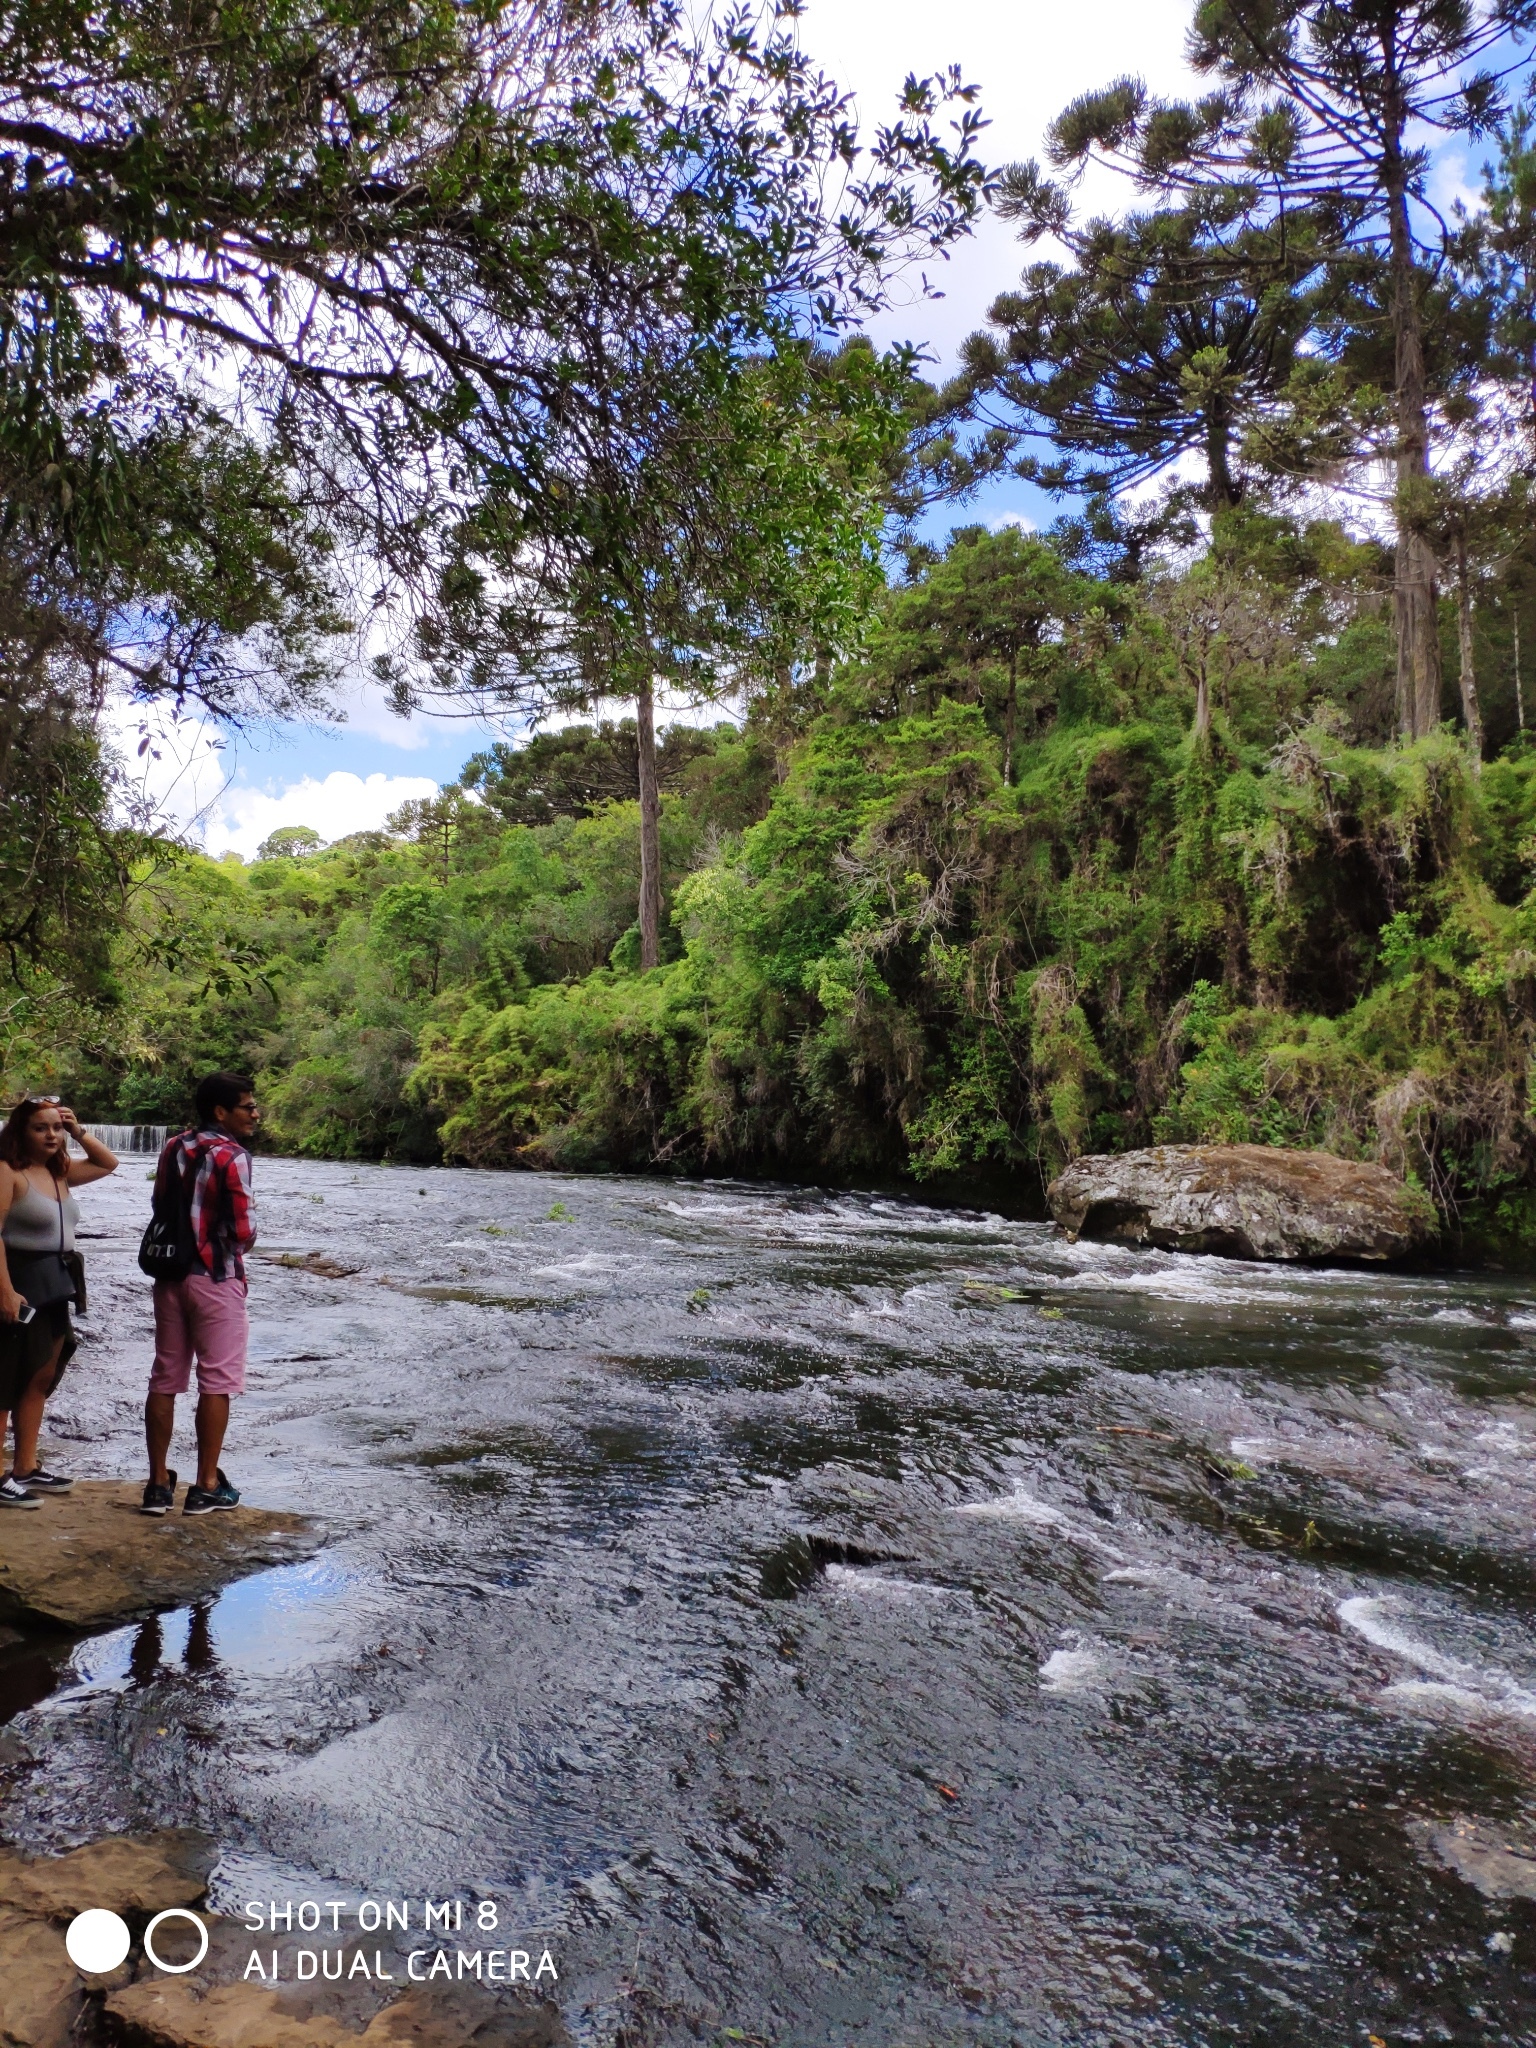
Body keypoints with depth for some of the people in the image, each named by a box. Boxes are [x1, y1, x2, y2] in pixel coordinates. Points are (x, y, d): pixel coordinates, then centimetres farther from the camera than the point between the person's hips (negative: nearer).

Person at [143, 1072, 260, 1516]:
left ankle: (159, 1483, 16)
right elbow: (244, 1231, -18)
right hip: (216, 1279, -7)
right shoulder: (231, 1155, -15)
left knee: (165, 1379, 11)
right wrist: (237, 1245, 3)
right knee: (216, 1382, 2)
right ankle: (207, 1486, 7)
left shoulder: (173, 1148, 7)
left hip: (170, 1274, 7)